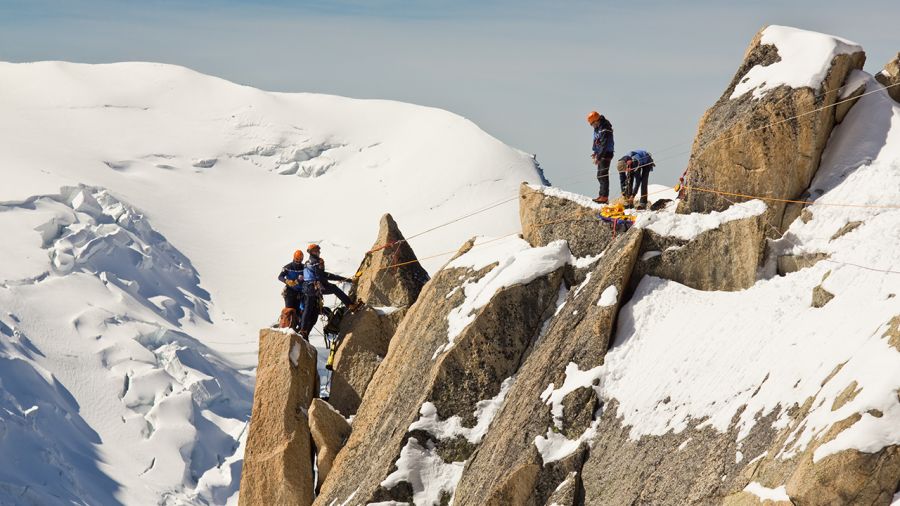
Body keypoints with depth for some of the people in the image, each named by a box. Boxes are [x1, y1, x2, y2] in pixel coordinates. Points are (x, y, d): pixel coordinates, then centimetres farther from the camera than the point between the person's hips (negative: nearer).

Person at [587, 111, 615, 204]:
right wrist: (595, 151, 12)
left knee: (603, 175, -10)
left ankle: (604, 197, -8)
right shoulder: (597, 128, 7)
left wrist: (598, 157, -27)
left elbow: (604, 145, -26)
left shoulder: (605, 129, -23)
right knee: (600, 176, 14)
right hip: (601, 154, 10)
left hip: (606, 154, -10)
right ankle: (602, 195, 22)